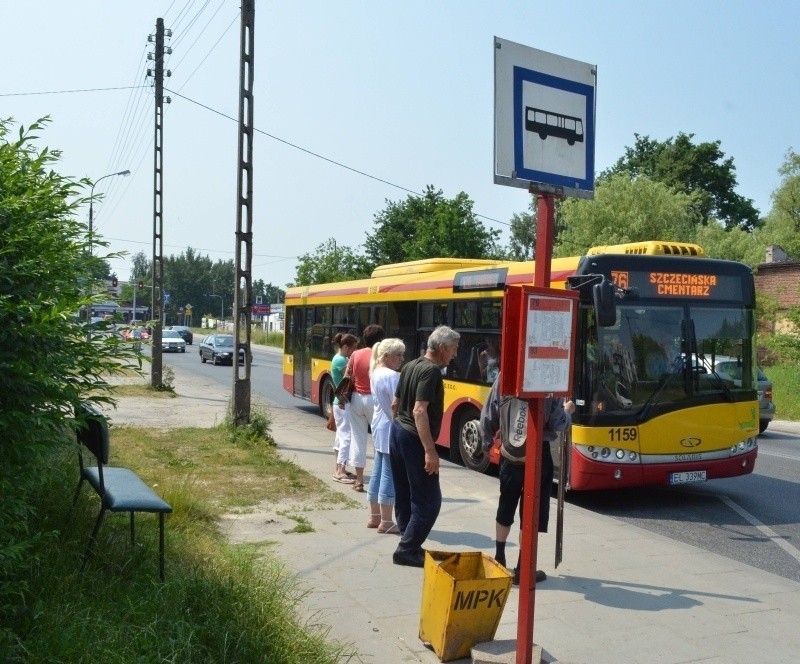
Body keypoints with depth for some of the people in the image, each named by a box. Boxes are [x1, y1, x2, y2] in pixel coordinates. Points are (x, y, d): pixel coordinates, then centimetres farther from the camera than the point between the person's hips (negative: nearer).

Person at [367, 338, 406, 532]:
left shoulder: (375, 373, 11)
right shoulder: (392, 376, -19)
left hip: (379, 425, 10)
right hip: (391, 428, -10)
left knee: (378, 472, 15)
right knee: (390, 474, -3)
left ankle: (374, 516, 23)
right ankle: (386, 522, 4)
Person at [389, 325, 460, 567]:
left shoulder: (410, 366, 9)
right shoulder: (431, 371, -18)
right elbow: (419, 411, -26)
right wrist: (430, 451, -27)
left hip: (397, 432, 10)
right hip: (414, 439, -10)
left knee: (404, 496, 15)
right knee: (428, 500, -2)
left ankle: (409, 544, 24)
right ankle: (406, 551, 1)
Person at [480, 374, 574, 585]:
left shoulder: (504, 377, -5)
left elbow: (488, 417, 0)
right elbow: (557, 425, -11)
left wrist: (487, 442, 16)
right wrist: (567, 412, 11)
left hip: (509, 454, 3)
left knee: (506, 507, 20)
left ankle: (499, 559, 31)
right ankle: (522, 570, 13)